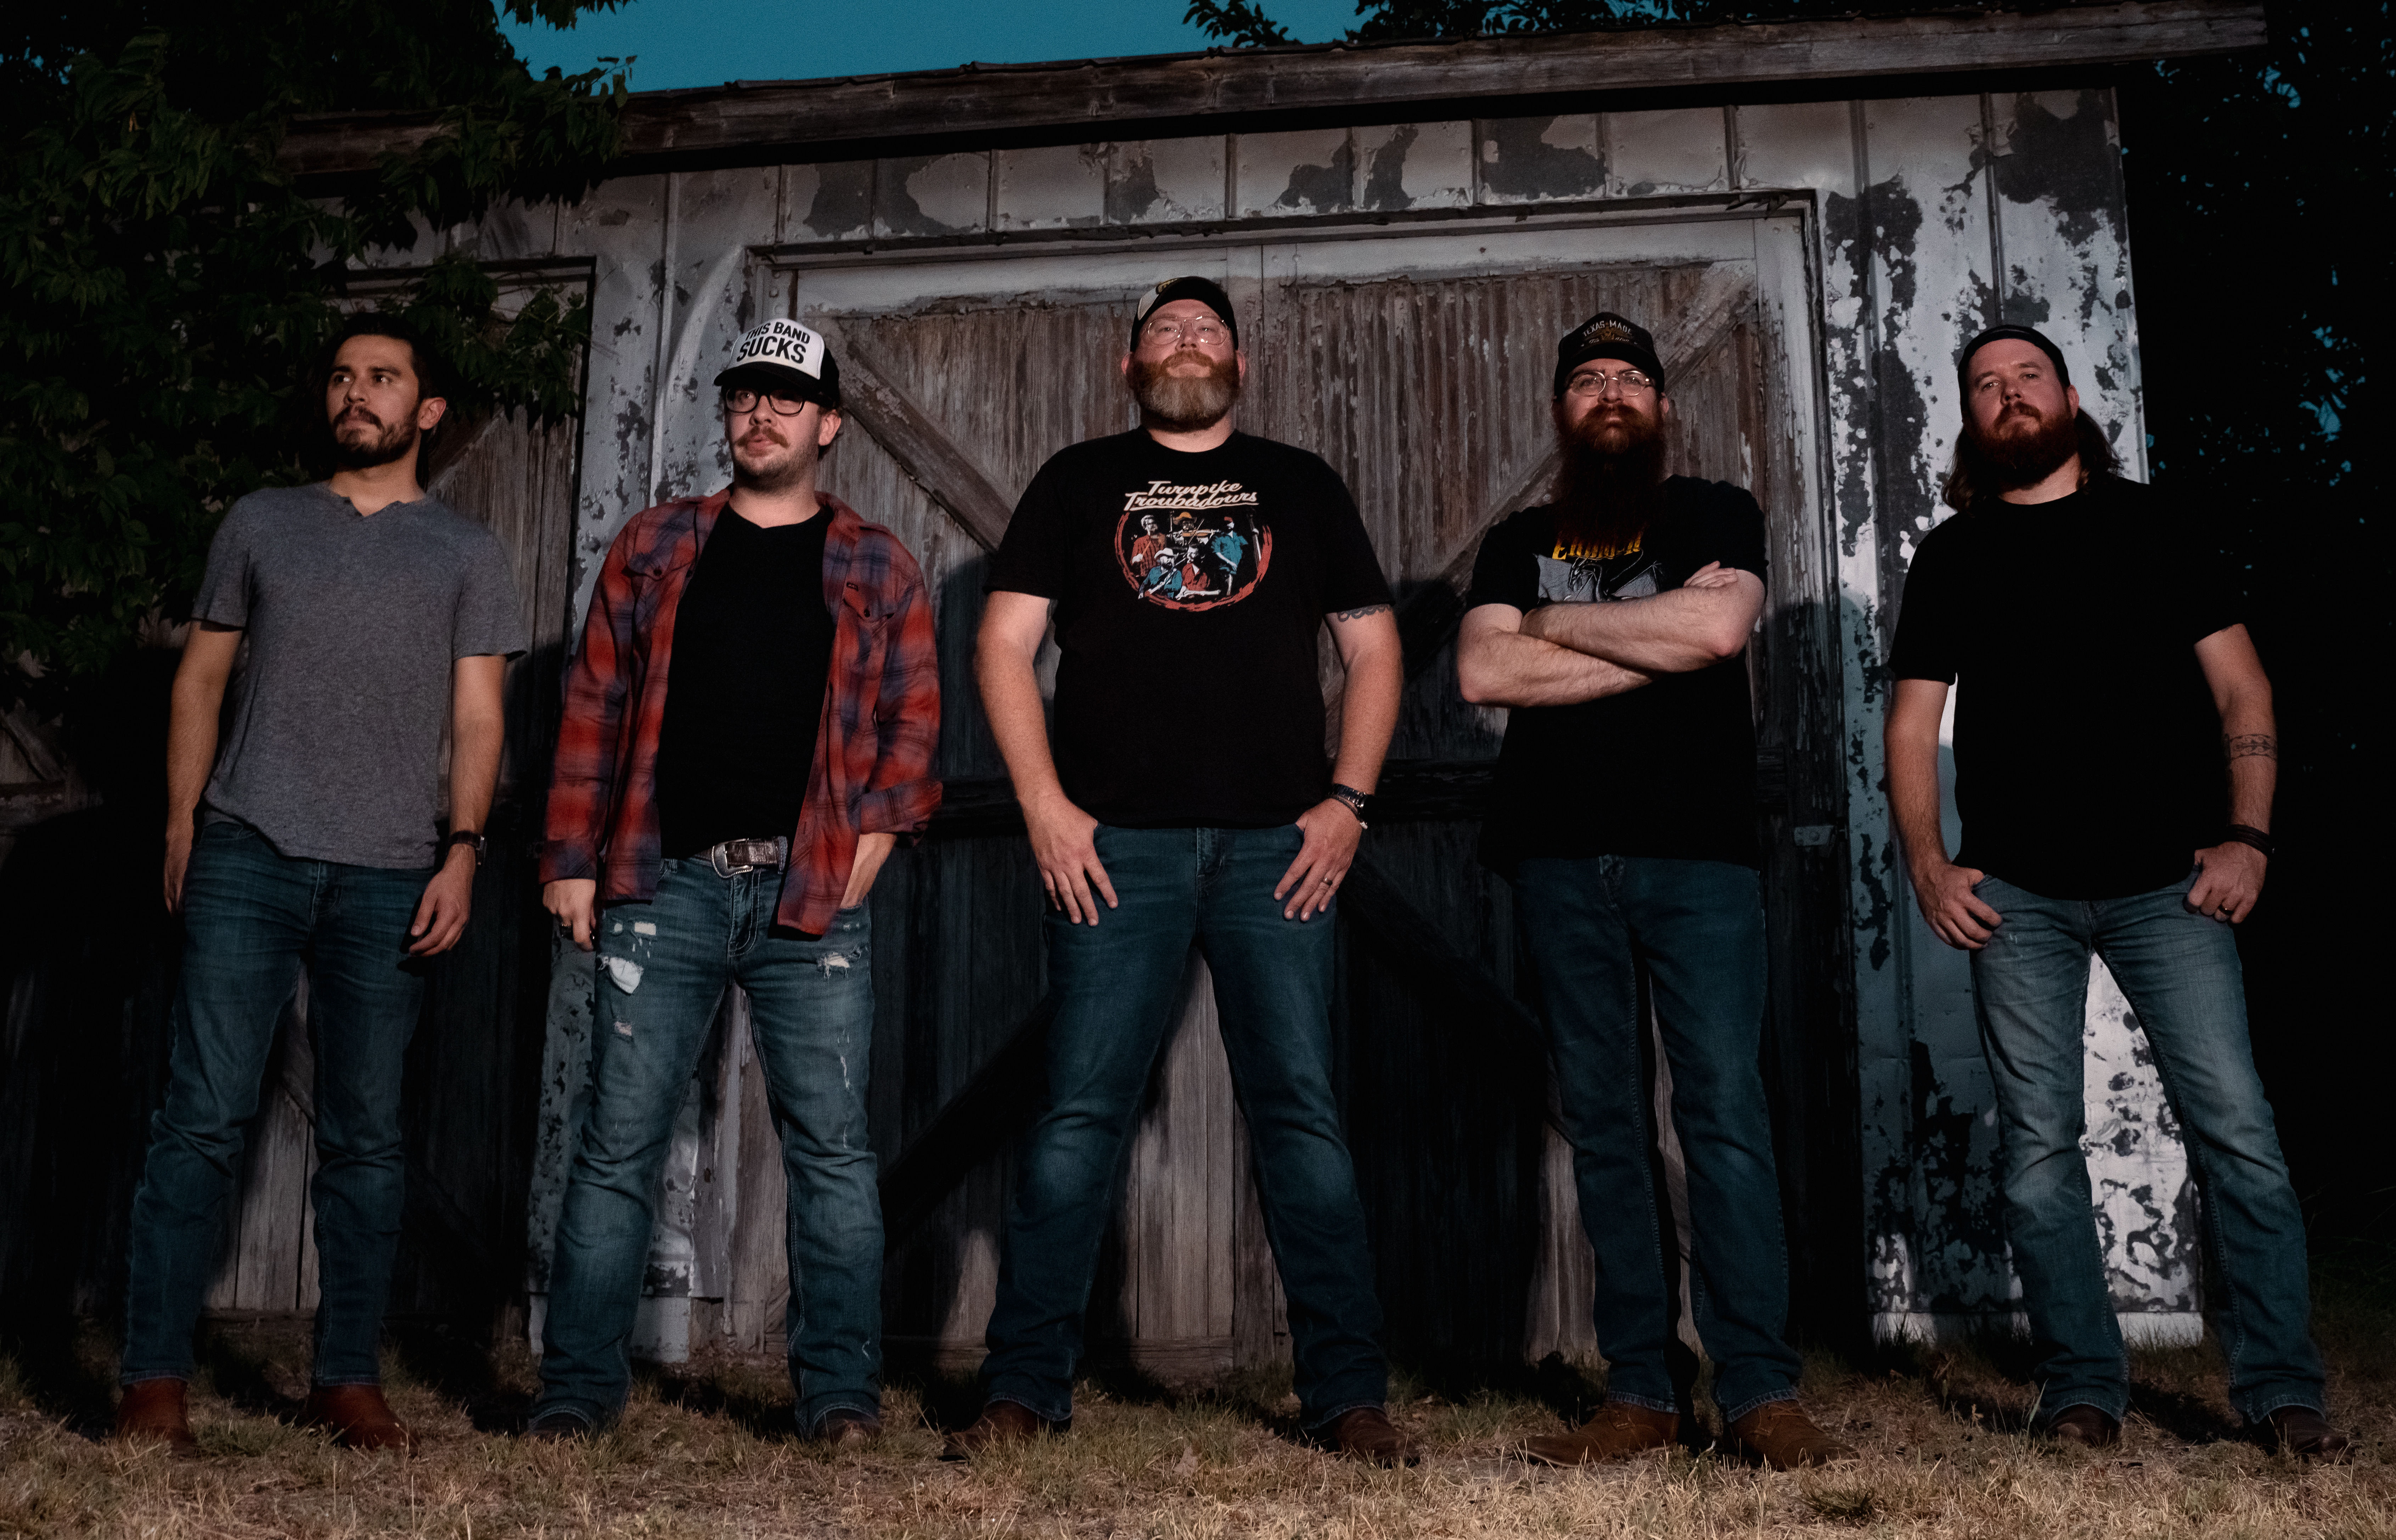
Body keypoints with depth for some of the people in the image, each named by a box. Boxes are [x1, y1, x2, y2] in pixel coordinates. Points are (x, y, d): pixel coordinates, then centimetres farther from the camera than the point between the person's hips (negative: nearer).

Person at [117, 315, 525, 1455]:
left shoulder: (465, 552, 12)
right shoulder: (260, 524, 15)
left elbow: (475, 719, 6)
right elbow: (201, 680, 15)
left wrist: (462, 852, -5)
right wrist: (182, 826, 6)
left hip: (387, 876, 0)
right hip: (244, 857, 1)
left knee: (366, 1137, 4)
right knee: (202, 1117, -3)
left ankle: (348, 1378, 12)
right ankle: (155, 1381, 3)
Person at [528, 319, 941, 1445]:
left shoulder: (877, 569, 11)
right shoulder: (655, 547, 13)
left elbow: (914, 720, 8)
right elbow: (595, 706, 10)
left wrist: (873, 839, -5)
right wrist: (572, 860, 4)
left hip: (813, 895, -1)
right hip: (665, 885, 1)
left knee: (831, 1147, -1)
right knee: (619, 1142, 2)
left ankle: (839, 1393, 8)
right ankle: (578, 1387, 13)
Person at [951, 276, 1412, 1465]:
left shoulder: (1299, 485, 18)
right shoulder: (1079, 482, 15)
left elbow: (1373, 650, 14)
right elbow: (1004, 642, 8)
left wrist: (1348, 801, 1)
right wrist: (1045, 806, -4)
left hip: (1278, 844, 1)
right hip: (1118, 842, 0)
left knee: (1302, 1112, -1)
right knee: (1078, 1113, -3)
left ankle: (1347, 1393, 7)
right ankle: (1022, 1390, 7)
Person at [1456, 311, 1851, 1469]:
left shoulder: (1715, 514, 11)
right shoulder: (1519, 543, 18)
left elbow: (1717, 627, -10)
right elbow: (1482, 674, 0)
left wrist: (1556, 621, -1)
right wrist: (1656, 639, -4)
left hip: (1697, 853, -2)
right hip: (1562, 861, 3)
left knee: (1724, 1112, -8)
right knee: (1602, 1123, 2)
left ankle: (1760, 1395, -4)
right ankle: (1638, 1395, 7)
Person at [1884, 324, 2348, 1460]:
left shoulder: (2150, 525, 10)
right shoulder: (1950, 557, 11)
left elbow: (2240, 688, 7)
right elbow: (1913, 721, 9)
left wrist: (2247, 836, -5)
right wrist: (1928, 864, -3)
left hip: (2165, 883, -1)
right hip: (2017, 895, 1)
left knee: (2237, 1130, -5)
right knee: (2039, 1146, 1)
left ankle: (2281, 1390, 6)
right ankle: (2082, 1389, 11)